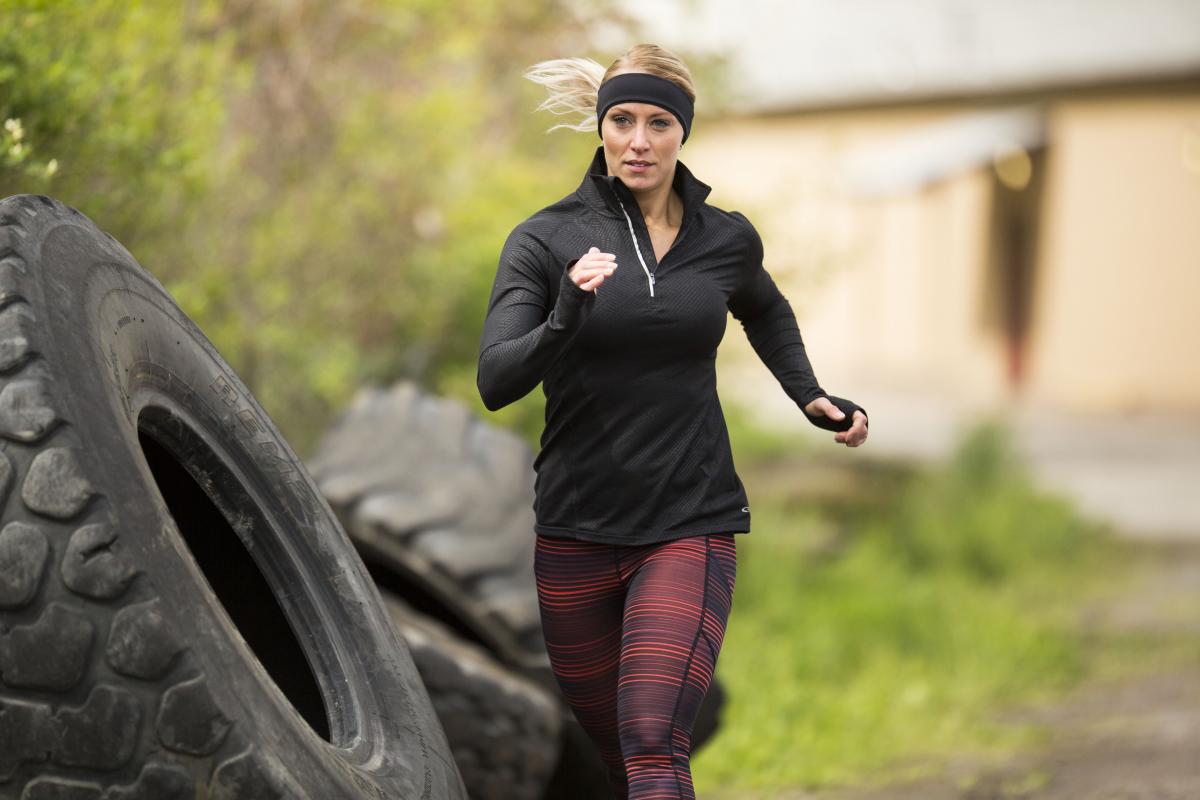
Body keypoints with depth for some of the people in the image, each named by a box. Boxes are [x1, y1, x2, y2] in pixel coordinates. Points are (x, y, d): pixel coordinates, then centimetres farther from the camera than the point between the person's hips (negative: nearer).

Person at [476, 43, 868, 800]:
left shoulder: (726, 239, 3)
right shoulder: (547, 240, -4)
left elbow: (766, 313, 27)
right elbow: (496, 382, -15)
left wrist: (812, 397, 12)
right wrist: (565, 320, -33)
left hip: (691, 529, 0)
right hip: (577, 532, 1)